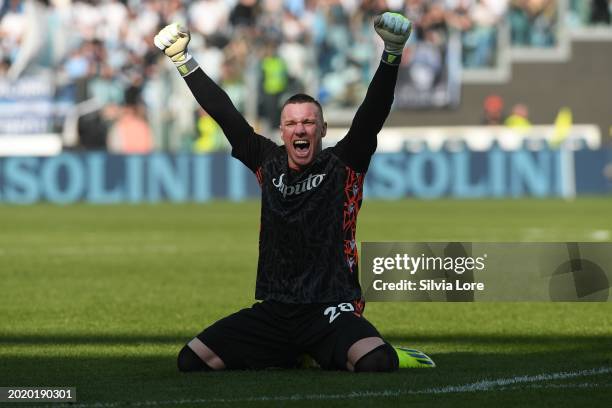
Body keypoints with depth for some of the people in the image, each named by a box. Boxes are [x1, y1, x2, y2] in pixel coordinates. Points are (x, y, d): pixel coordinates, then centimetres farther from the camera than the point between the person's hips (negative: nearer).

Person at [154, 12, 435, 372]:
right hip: (273, 312, 5)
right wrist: (183, 60, 15)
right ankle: (292, 355, 14)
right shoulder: (269, 164, 11)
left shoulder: (343, 165, 1)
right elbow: (225, 114, 14)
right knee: (192, 360, -8)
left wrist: (392, 55, -22)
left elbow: (373, 115, -10)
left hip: (330, 310, -5)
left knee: (374, 363, -34)